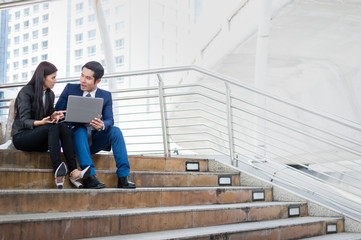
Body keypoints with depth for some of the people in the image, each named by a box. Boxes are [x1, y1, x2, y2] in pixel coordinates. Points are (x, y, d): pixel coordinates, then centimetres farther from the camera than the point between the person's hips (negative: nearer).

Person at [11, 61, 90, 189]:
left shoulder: (50, 94, 13)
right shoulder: (26, 92, -10)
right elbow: (24, 121, -16)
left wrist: (54, 115, -10)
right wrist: (41, 122, -36)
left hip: (39, 137, 6)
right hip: (21, 136, -6)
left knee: (63, 126, -25)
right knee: (53, 127, -33)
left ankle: (73, 171, -39)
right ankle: (58, 172, -47)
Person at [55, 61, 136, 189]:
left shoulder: (106, 96, 5)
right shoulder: (70, 89, 2)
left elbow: (109, 120, -6)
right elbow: (57, 112, -1)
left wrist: (102, 125, -32)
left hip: (94, 142, 2)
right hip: (73, 137, -1)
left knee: (115, 130, -25)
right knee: (81, 131, -34)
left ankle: (123, 177, -30)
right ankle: (90, 177, -42)